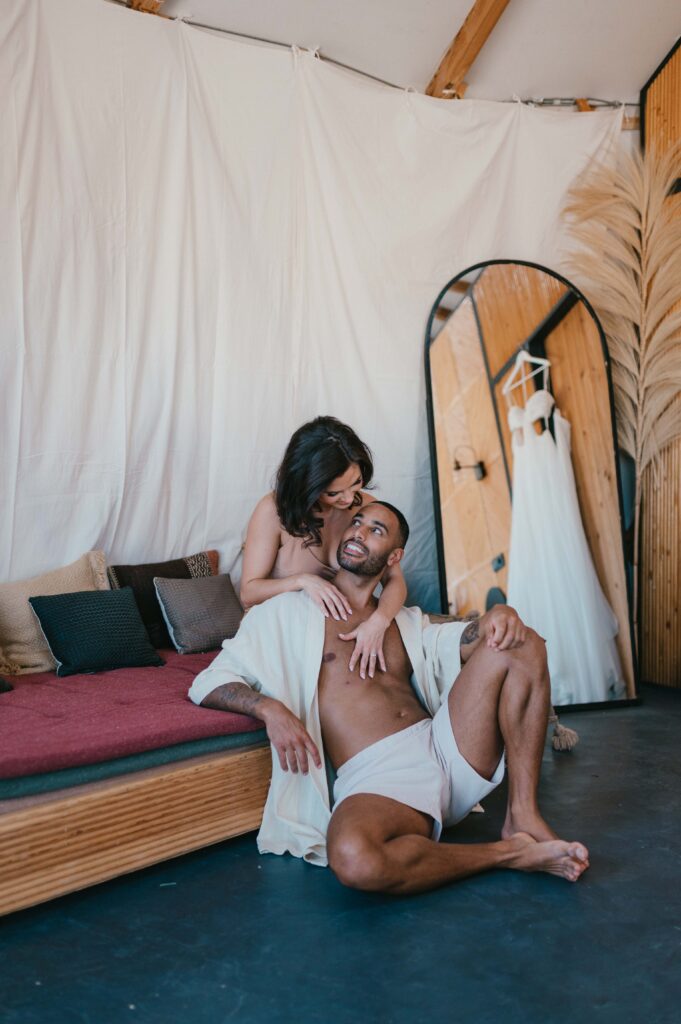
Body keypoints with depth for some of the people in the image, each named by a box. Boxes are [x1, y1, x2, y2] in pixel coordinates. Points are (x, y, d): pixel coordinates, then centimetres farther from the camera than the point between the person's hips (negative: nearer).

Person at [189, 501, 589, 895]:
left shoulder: (406, 622, 24)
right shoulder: (289, 612, 12)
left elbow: (459, 641, 6)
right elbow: (209, 683, 6)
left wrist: (497, 616, -17)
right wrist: (269, 708, -14)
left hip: (443, 747, 5)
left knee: (523, 643, -10)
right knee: (353, 859, -40)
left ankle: (523, 816, -10)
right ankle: (509, 853, -17)